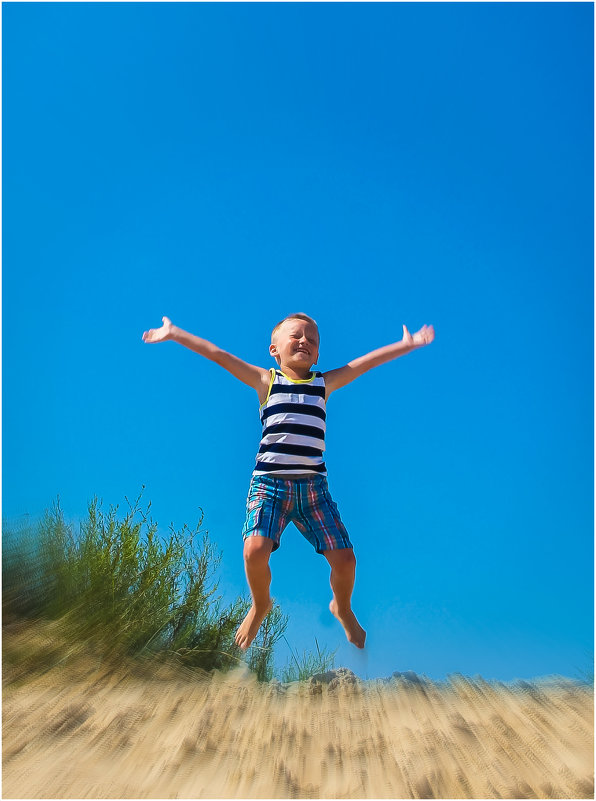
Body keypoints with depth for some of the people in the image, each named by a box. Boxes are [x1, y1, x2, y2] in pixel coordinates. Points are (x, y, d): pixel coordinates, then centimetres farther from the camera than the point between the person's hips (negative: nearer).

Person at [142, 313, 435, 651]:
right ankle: (260, 605, 18)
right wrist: (173, 333, 2)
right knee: (255, 551, -20)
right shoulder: (266, 381, 6)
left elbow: (369, 360, 11)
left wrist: (407, 343, 11)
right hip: (270, 482, -1)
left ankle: (342, 607, 34)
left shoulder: (324, 383, 12)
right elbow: (217, 354, 2)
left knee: (344, 557, -3)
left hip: (313, 486, 2)